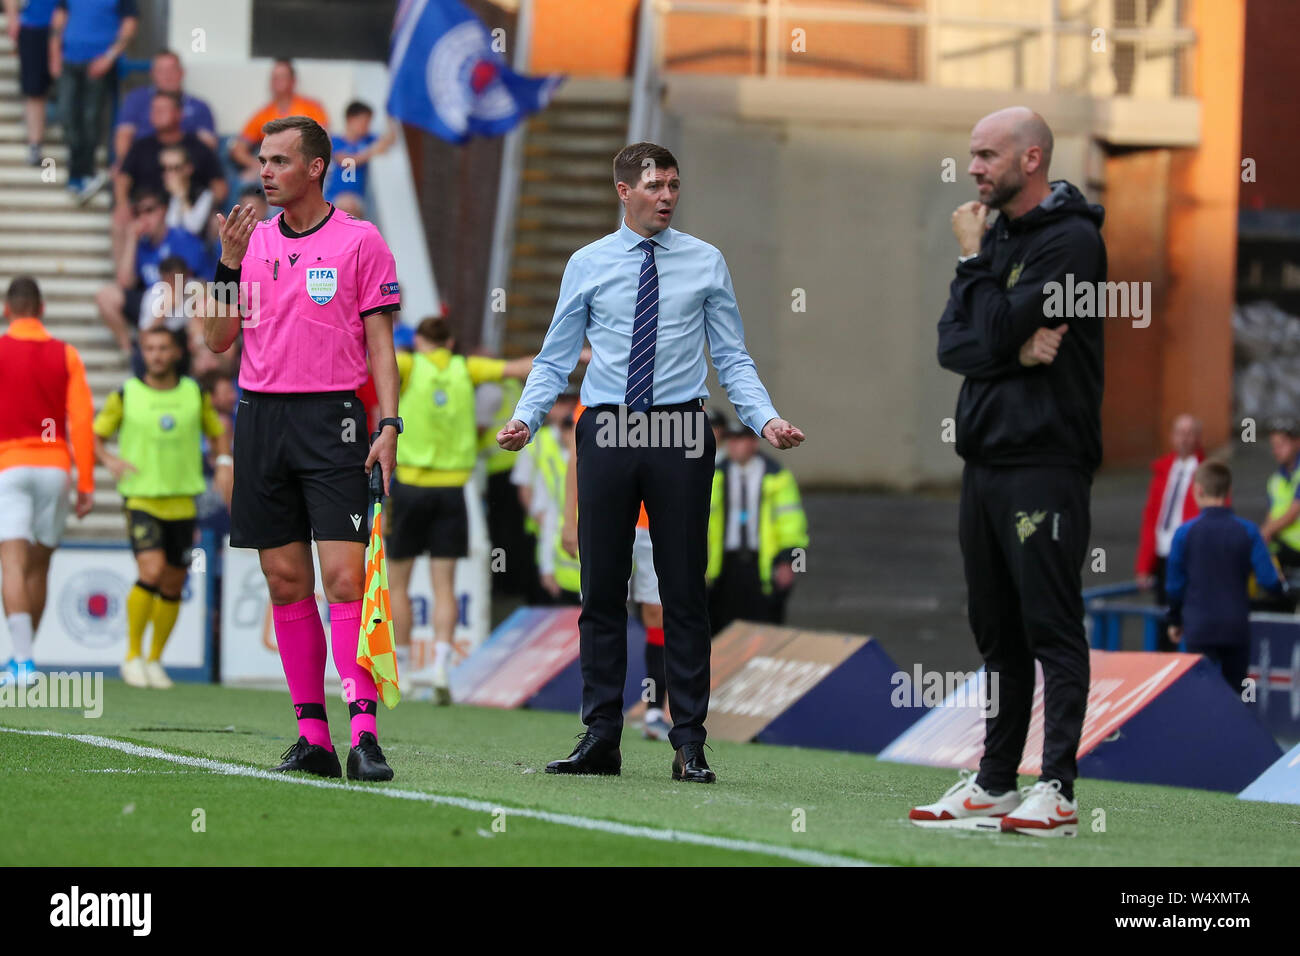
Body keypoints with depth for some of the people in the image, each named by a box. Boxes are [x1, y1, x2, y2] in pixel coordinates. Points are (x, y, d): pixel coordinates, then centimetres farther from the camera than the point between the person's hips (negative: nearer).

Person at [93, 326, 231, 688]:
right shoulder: (125, 396, -1)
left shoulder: (195, 394, 6)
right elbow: (94, 436, 7)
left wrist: (224, 464, 1)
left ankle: (155, 660, 24)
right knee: (151, 571, -22)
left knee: (173, 586, 7)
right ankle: (133, 655, -8)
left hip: (182, 502, 4)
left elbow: (218, 431, 20)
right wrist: (109, 459, -14)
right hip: (141, 498, -4)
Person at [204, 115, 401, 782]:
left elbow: (380, 343, 0)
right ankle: (312, 734, 8)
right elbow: (218, 340, 10)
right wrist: (229, 263, -2)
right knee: (286, 583, 3)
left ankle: (363, 732, -16)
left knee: (344, 577, -13)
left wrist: (389, 424, -11)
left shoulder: (360, 241, 0)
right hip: (262, 419, 4)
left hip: (333, 419, -4)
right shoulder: (252, 240, 12)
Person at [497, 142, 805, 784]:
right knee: (602, 588, 3)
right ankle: (600, 737, 9)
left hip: (680, 431, 0)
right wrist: (524, 418, -9)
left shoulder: (705, 264, 7)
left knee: (684, 589, 1)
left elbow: (733, 358, 6)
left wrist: (766, 419, -9)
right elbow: (555, 358, 7)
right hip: (607, 433, 1)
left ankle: (690, 743, 4)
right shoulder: (588, 266, 6)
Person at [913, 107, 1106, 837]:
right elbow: (953, 344, 7)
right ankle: (995, 785, 16)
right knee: (998, 631, 12)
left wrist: (973, 261, -2)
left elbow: (995, 330, -16)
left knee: (1052, 629, -8)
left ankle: (1058, 791, -9)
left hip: (1043, 462, -9)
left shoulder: (1070, 241, -9)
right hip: (985, 458, 9)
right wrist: (1015, 348, -12)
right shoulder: (998, 236, 17)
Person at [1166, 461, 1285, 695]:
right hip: (1237, 628, 2)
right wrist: (1282, 586, 17)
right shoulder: (1248, 532, -4)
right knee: (1235, 694, 13)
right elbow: (1268, 580, -8)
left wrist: (1175, 621, 16)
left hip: (1199, 629, -2)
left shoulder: (1185, 533, -6)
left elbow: (1175, 585, 0)